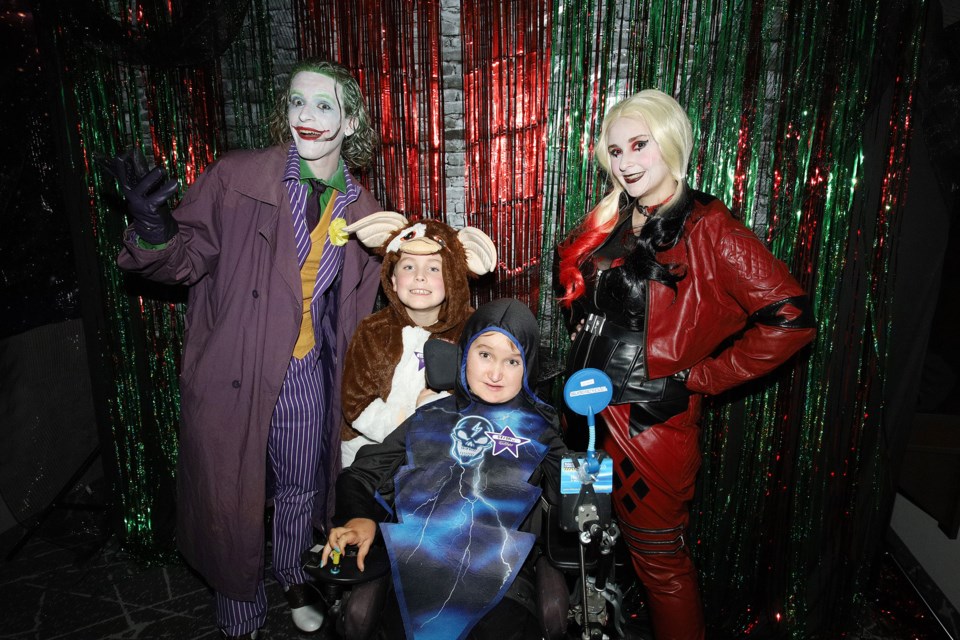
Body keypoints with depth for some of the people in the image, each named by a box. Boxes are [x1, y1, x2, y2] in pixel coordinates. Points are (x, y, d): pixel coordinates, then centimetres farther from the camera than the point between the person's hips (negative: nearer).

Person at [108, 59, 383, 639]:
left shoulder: (362, 211, 1)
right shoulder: (238, 177, -9)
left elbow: (360, 312, 7)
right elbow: (187, 260, -7)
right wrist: (156, 231, -28)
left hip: (307, 378, 3)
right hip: (232, 376, -2)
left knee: (302, 490, 22)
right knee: (232, 501, 11)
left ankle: (293, 575, 53)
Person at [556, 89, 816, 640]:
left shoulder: (707, 229, -11)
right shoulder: (611, 226, 8)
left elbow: (790, 319, -16)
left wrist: (693, 380, -14)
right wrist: (582, 369, 10)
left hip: (651, 422, -6)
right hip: (591, 414, 6)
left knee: (658, 558, 12)